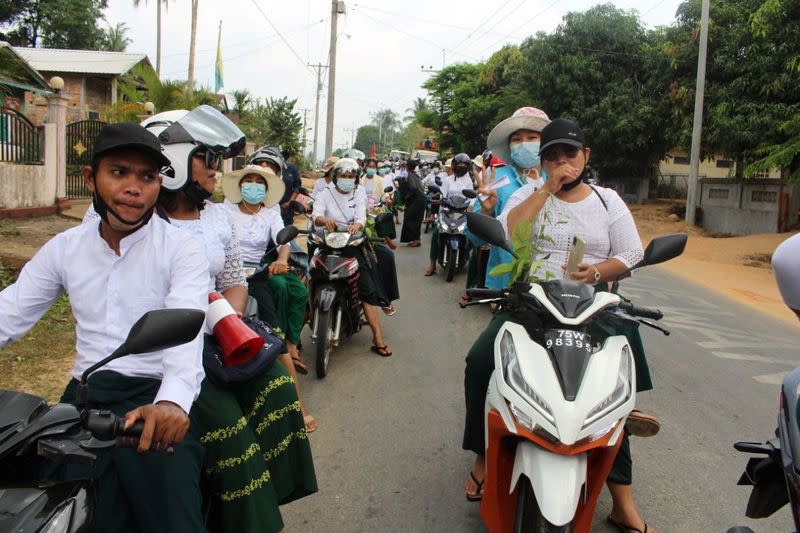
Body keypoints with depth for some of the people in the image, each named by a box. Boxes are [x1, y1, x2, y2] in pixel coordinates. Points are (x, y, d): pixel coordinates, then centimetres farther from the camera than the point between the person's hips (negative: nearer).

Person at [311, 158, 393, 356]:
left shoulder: (359, 196, 13)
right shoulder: (326, 194, 8)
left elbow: (361, 217, -5)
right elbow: (316, 215, -10)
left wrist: (357, 225, -31)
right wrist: (325, 220, -35)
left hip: (352, 244, 1)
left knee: (368, 288, -13)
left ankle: (378, 338, -13)